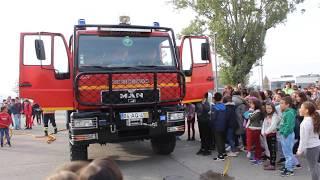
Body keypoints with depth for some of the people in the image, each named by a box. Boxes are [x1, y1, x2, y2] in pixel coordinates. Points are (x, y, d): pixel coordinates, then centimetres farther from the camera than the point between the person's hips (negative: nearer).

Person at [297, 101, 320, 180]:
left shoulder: (305, 123, -21)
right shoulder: (313, 120, 6)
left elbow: (304, 138, -20)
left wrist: (300, 150, -11)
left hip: (310, 147, -9)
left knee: (313, 167, 4)